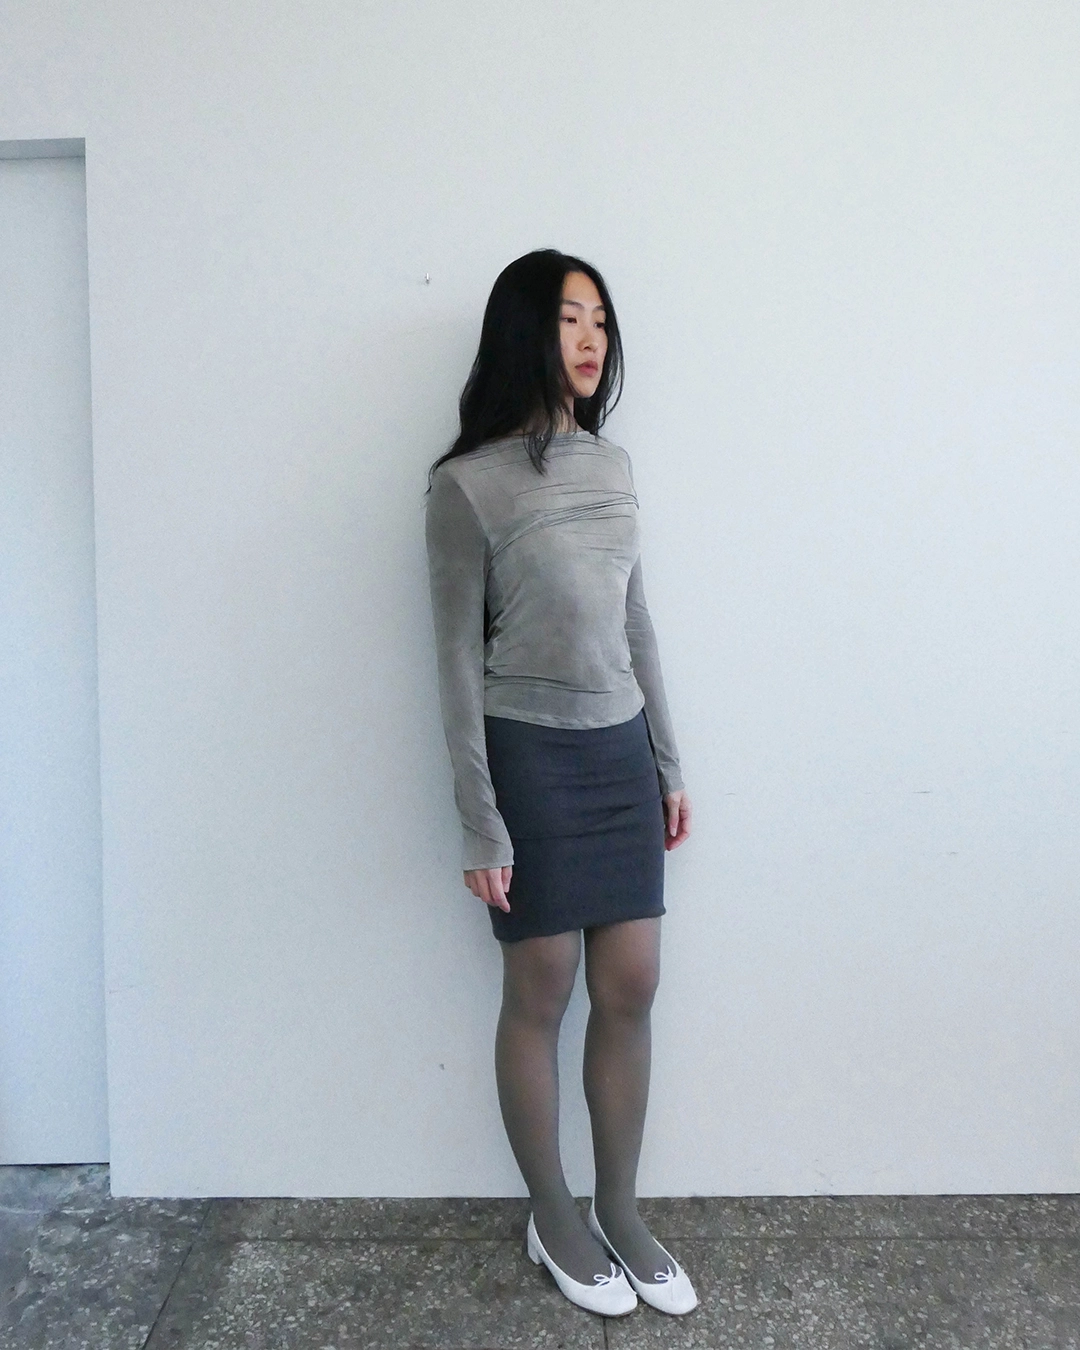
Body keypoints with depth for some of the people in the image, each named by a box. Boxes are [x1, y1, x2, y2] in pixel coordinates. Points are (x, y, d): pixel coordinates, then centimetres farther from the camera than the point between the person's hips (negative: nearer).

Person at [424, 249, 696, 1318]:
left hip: (622, 753, 6)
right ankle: (553, 1218, 30)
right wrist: (479, 824, -12)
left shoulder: (612, 465, 9)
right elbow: (458, 660, -10)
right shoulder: (467, 483, -9)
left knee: (630, 990, 11)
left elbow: (635, 625, 13)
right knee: (541, 995, 8)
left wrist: (668, 764, 13)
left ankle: (620, 1210, 31)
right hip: (532, 757, -5)